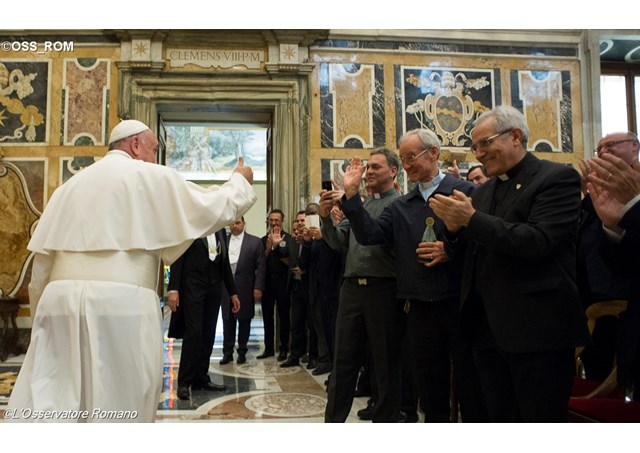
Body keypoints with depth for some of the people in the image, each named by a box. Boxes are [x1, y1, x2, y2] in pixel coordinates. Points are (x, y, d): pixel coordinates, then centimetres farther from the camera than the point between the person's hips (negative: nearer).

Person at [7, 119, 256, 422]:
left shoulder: (72, 184, 19)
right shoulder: (152, 177, 4)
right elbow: (215, 209, 7)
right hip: (121, 301, -5)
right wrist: (240, 181, 26)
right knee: (119, 406, 4)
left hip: (61, 300, 6)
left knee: (47, 403, 8)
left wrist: (41, 313, 24)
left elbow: (42, 258, 16)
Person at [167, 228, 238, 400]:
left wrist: (233, 292, 12)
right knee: (193, 332, -8)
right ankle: (184, 382, 2)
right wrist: (173, 289, -16)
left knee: (208, 335, 6)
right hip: (192, 284, -5)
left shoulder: (220, 229, 13)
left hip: (214, 285, 5)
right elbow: (178, 257, -7)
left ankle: (201, 379, 15)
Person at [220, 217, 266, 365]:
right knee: (228, 321, 7)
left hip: (245, 289, -2)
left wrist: (258, 287, -8)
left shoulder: (255, 241, 0)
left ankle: (242, 352, 18)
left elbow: (260, 266, -3)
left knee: (244, 321, 7)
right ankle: (227, 352, 17)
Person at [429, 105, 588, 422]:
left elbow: (539, 242, -20)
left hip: (536, 330, -6)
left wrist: (472, 219, -20)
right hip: (488, 329, 7)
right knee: (499, 419, 16)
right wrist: (455, 228, -8)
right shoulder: (483, 192, 15)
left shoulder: (558, 178, -6)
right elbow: (468, 253, 13)